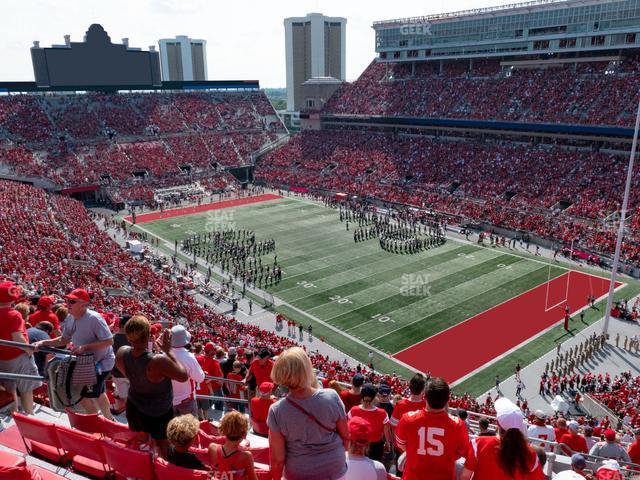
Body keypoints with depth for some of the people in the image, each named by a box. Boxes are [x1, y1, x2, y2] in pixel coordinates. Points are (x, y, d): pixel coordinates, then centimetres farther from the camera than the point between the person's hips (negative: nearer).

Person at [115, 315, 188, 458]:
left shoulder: (122, 353, -20)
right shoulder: (158, 361, -39)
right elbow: (184, 376, -24)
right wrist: (168, 351, -20)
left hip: (133, 409, 5)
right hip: (158, 415, -5)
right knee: (164, 454, 20)